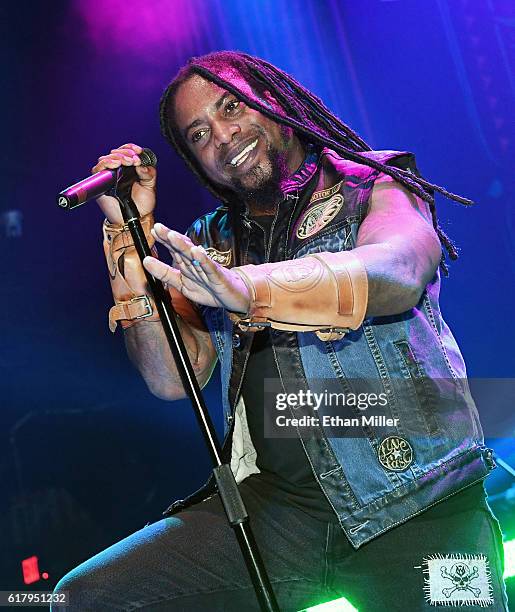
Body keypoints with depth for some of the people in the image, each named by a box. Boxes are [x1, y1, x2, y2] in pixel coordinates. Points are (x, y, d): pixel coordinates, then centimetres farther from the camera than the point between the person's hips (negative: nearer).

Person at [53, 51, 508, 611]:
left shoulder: (377, 186, 4)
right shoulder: (211, 242, 16)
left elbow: (397, 272, -19)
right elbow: (173, 379, 6)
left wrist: (249, 287, -36)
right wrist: (134, 234, -2)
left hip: (415, 500, -3)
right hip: (271, 502, 4)